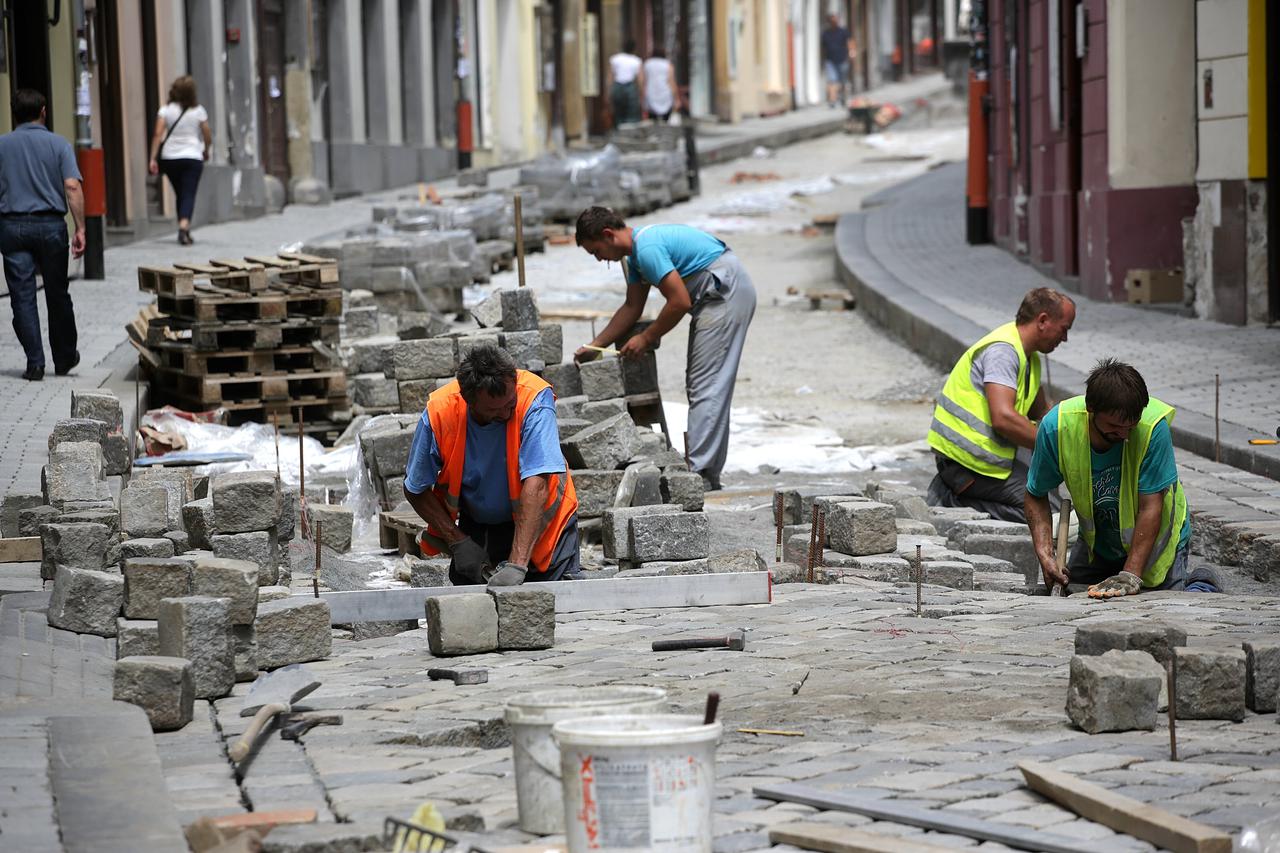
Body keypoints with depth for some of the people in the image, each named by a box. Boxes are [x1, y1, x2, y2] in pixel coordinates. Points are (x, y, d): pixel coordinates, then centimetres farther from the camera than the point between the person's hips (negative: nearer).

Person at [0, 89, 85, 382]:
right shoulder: (59, 145, 0)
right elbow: (72, 187, -11)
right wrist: (80, 229, -10)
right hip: (50, 225, 0)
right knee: (58, 295, 13)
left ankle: (35, 363, -3)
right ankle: (64, 358, 24)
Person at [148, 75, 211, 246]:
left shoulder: (166, 110, -1)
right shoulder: (198, 111, -1)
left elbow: (158, 134, -9)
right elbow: (208, 137, 2)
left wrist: (153, 158, -10)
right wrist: (206, 151, 22)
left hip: (170, 158, 2)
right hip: (192, 157, -2)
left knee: (180, 194, 17)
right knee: (189, 195, -5)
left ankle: (184, 231, 22)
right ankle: (184, 226, -26)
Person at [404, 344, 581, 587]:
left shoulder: (534, 399, -30)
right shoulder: (439, 413, -23)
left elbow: (537, 484, -37)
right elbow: (416, 490, -9)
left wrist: (517, 564, -44)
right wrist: (458, 542, -20)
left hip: (538, 519, -2)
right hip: (477, 525, 2)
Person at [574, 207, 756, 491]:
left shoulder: (648, 249, -22)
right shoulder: (635, 252, 12)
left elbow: (680, 302, -23)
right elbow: (632, 307, 18)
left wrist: (646, 339, -12)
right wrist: (595, 346, 14)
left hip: (727, 293, -11)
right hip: (718, 297, 11)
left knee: (706, 385, -12)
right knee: (701, 385, 13)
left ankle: (699, 473, -14)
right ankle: (708, 473, 16)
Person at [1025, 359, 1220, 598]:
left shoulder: (1153, 426, -32)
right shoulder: (1056, 427, -25)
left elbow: (1151, 508, -30)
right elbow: (1036, 496, -11)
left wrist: (1131, 576, -34)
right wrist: (1045, 555, -24)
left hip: (1156, 538, -3)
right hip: (1097, 540, 4)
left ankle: (1202, 586, 19)